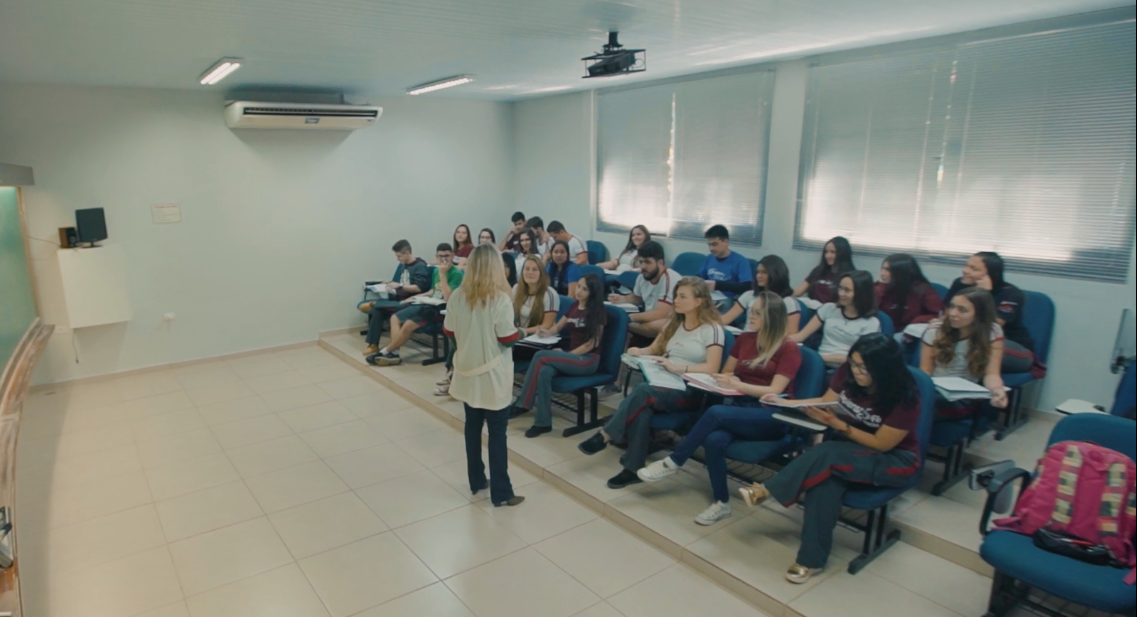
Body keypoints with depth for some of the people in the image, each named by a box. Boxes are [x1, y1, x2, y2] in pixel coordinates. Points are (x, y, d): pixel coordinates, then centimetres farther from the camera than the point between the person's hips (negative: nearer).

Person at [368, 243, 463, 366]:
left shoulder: (456, 273, -11)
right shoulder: (436, 270, 14)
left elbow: (447, 298, -22)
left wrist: (443, 275, -22)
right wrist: (414, 297, 18)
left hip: (440, 308, -9)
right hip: (428, 303, 9)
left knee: (407, 325, -24)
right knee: (395, 318, -1)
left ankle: (385, 352, -4)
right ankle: (393, 352, -11)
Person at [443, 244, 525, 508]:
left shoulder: (457, 296, -3)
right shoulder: (500, 298, -18)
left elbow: (448, 331, 5)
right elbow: (507, 338, -17)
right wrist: (520, 333, 3)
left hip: (468, 372, 5)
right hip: (493, 376, -5)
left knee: (473, 426, 18)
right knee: (497, 433, 4)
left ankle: (476, 481, 32)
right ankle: (501, 493, 12)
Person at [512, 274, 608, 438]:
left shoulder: (598, 312, -4)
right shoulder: (574, 306, 16)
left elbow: (593, 343, -10)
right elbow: (558, 327, 24)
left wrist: (567, 355, -14)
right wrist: (547, 332, 0)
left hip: (588, 360, -6)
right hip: (571, 355, 6)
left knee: (541, 357, -28)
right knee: (544, 372, -30)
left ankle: (523, 404, -20)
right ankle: (543, 423, -30)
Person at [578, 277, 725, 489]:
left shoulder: (712, 329, -5)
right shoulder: (674, 323, 16)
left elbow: (712, 368, -16)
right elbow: (654, 349, 20)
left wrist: (677, 367, -27)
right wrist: (639, 352, -3)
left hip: (692, 392, -5)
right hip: (665, 385, 5)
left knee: (643, 391, -34)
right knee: (642, 406, -31)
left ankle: (605, 436, -26)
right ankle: (633, 469, -29)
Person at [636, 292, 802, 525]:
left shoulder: (789, 348, -4)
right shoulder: (744, 339, 12)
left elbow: (774, 391, -11)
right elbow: (726, 373, 19)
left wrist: (738, 385, -21)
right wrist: (727, 380, -4)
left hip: (772, 417, -5)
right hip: (741, 406, 5)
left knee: (716, 412, -33)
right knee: (713, 440, -30)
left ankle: (673, 462, -17)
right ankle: (721, 503, -14)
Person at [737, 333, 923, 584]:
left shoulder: (904, 397, -23)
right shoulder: (847, 373, -12)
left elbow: (881, 444, -17)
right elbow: (826, 402, 1)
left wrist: (838, 425, -27)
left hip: (894, 459, -4)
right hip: (849, 447, 4)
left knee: (826, 455, -34)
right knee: (826, 478, -32)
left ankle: (767, 491, -23)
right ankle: (812, 558, -24)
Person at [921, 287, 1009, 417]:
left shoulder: (992, 332, -1)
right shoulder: (934, 331, 3)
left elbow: (991, 373, -7)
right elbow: (925, 371, 2)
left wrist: (997, 390, -31)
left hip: (966, 398, -2)